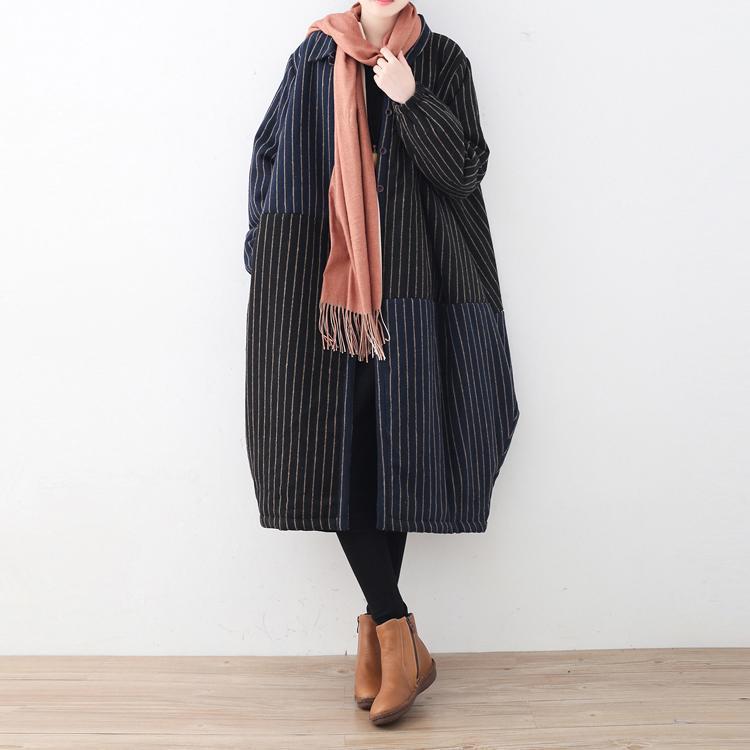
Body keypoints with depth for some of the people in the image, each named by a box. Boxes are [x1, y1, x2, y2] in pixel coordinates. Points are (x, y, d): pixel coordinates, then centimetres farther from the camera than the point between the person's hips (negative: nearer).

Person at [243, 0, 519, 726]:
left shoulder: (442, 61, 7)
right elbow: (270, 154, 12)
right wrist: (273, 260, 3)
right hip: (325, 280, 1)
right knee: (336, 446, -7)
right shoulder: (314, 60, 10)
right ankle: (397, 634, -1)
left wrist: (411, 101, -13)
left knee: (390, 444, -2)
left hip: (407, 282, -1)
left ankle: (377, 626, 12)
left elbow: (466, 171, -1)